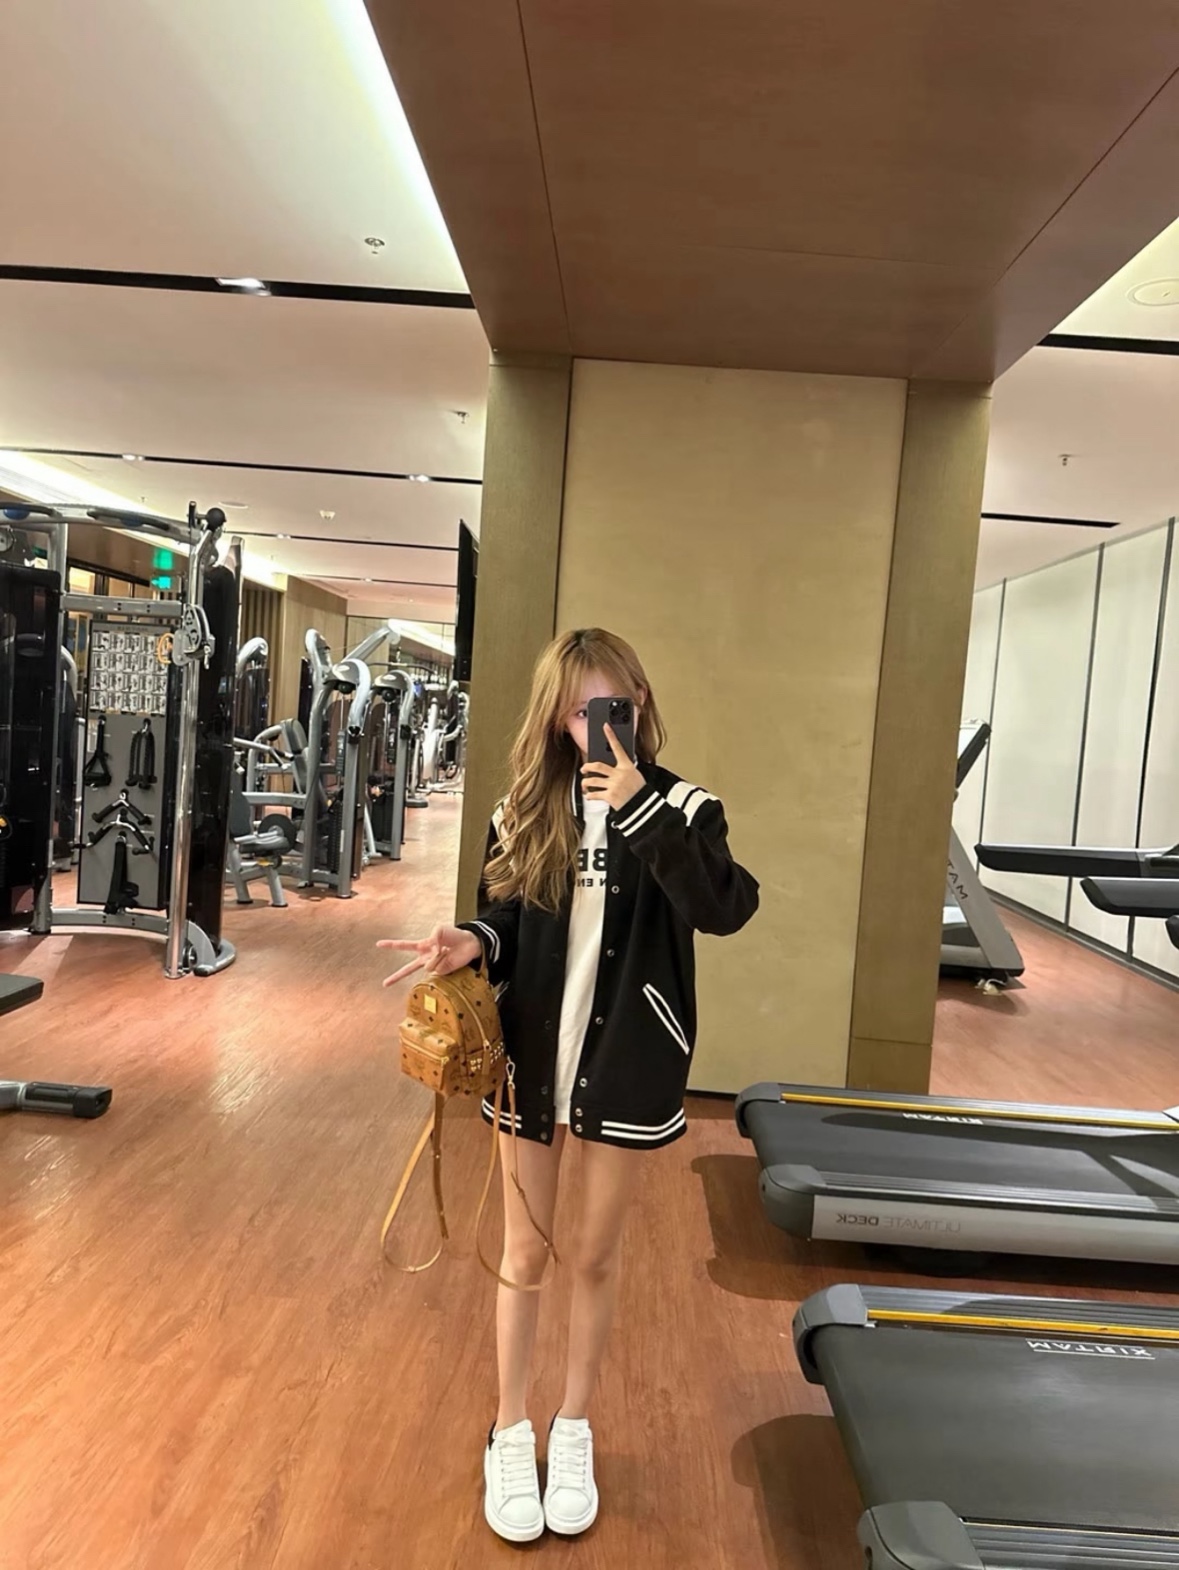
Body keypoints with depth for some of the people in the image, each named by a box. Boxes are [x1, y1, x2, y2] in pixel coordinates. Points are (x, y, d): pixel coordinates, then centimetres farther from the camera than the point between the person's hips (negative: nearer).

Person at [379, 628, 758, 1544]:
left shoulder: (679, 806, -11)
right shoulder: (528, 811, -2)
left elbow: (726, 910, -27)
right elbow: (506, 921, 5)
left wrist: (641, 810, -34)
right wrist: (470, 944, -17)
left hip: (628, 1066, -2)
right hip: (534, 1058, 2)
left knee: (597, 1256, 16)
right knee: (525, 1252, 16)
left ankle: (574, 1432, 39)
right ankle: (511, 1436, 38)